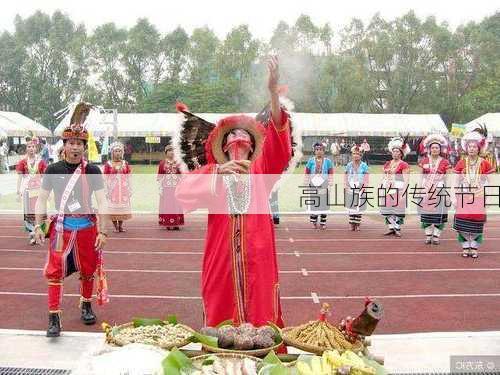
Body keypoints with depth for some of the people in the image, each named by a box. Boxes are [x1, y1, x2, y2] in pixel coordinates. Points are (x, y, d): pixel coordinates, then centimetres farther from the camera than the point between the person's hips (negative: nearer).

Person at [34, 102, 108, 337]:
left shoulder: (92, 171, -3)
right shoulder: (53, 170, -1)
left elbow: (101, 201, -4)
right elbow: (42, 199, 4)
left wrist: (102, 231, -9)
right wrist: (39, 226, -4)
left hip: (87, 227, 1)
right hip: (61, 227, 0)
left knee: (88, 271, 13)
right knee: (55, 272, -5)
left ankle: (86, 306, 35)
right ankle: (54, 318, 2)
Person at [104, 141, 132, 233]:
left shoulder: (125, 163, 6)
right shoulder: (108, 164, -2)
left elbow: (128, 177, 9)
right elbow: (106, 178, -1)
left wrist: (129, 189, 6)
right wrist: (107, 190, -6)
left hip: (123, 189, 2)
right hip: (113, 189, -2)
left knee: (122, 207, 4)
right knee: (113, 207, -1)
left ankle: (120, 226, 15)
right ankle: (115, 226, 9)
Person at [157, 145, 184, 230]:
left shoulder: (177, 162, 8)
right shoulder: (162, 163, 3)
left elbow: (181, 175, 9)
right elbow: (160, 176, 2)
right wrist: (160, 188, -5)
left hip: (176, 186, 2)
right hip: (166, 186, -1)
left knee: (176, 204, 1)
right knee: (167, 204, -1)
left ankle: (176, 224, 5)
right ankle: (168, 224, 3)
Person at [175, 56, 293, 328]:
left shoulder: (260, 170, 12)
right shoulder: (212, 173, 11)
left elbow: (277, 141, -5)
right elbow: (182, 190, -8)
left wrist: (273, 91, -18)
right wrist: (219, 171, -23)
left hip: (256, 254, 1)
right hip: (222, 253, 0)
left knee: (260, 312, 2)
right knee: (222, 315, 2)